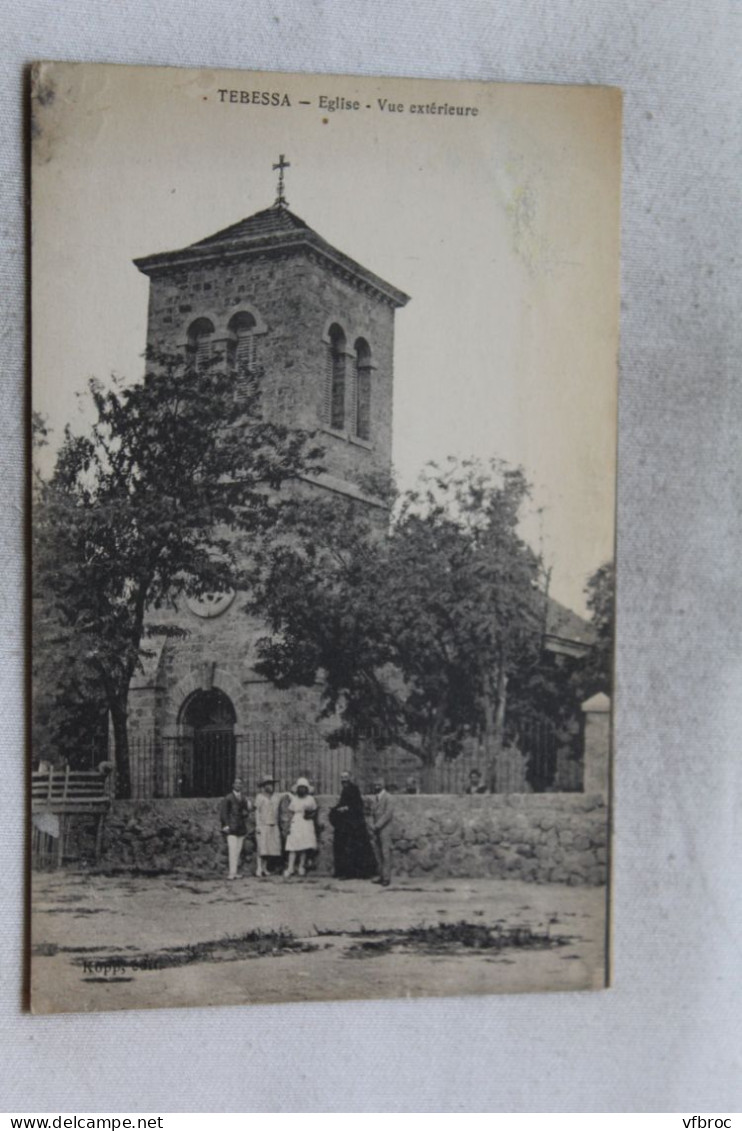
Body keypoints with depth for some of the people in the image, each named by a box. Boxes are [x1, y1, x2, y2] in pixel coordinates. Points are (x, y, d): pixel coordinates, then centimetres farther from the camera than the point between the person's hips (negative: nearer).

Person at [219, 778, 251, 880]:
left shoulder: (244, 798, 13)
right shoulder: (228, 798, -2)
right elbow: (223, 812, -4)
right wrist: (226, 825, -10)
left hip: (241, 829, 5)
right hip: (231, 829, -5)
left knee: (238, 851, 2)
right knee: (232, 850, -12)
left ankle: (233, 872, 7)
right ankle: (232, 873, -12)